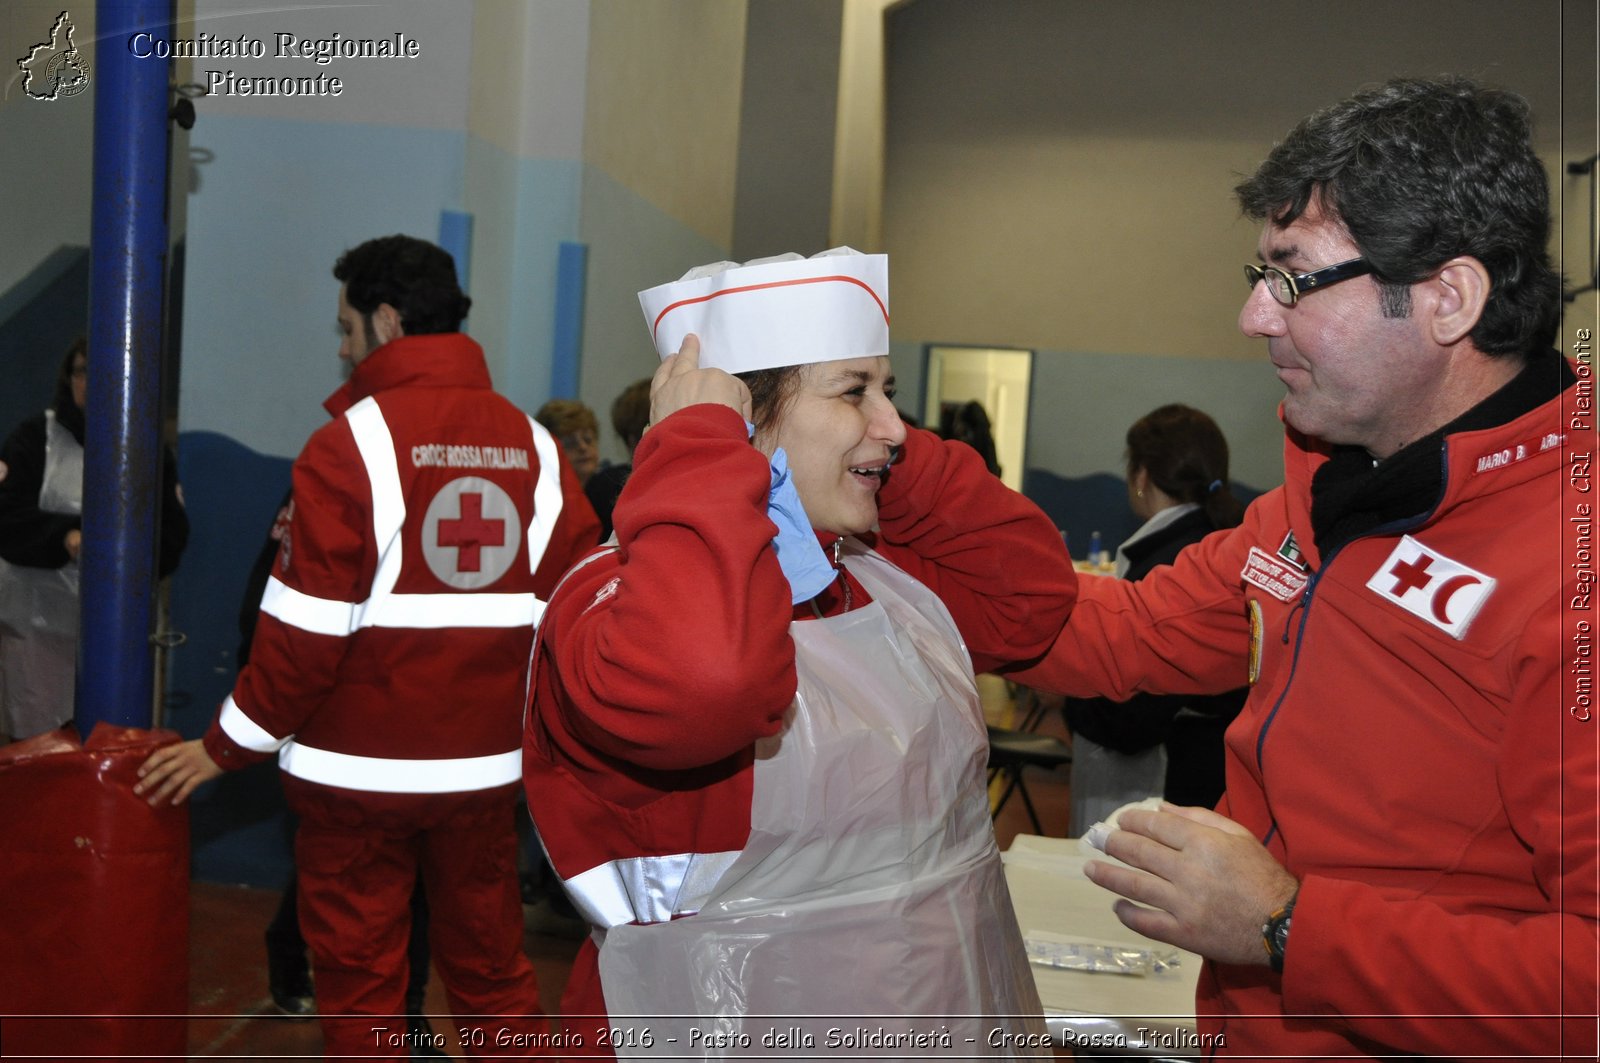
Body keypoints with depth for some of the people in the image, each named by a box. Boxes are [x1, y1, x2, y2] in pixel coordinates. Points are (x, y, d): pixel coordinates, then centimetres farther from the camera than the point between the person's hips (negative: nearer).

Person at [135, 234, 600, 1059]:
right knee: (490, 968, 16)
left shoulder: (353, 440, -11)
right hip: (484, 767, 4)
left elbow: (308, 627, -13)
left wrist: (228, 747, -1)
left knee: (361, 983, 11)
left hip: (359, 768, -4)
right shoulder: (533, 444, 1)